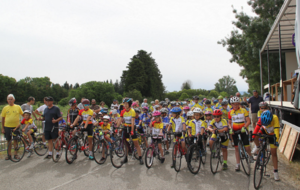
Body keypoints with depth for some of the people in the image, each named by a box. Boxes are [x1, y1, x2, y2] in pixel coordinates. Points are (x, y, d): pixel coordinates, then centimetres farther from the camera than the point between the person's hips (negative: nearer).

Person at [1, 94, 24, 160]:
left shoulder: (18, 107, -1)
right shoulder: (5, 108, 1)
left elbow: (23, 115, 11)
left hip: (16, 126, -1)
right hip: (7, 127, 1)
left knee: (15, 140, 6)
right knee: (9, 141, 9)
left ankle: (16, 154, 17)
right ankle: (9, 155, 21)